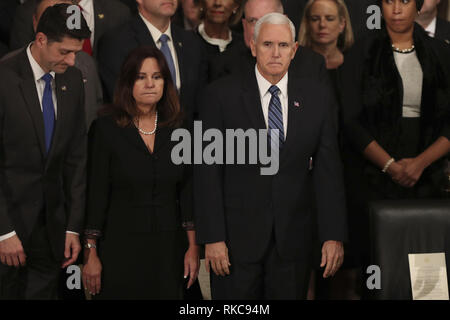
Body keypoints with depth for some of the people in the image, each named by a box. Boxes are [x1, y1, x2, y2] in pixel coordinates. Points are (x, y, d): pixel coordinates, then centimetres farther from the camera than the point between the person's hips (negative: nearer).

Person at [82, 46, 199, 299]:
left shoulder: (177, 128, 4)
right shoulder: (106, 129, -5)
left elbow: (187, 190, 6)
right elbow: (95, 193, -6)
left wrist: (193, 246, 2)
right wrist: (91, 253, -8)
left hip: (168, 247, 3)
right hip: (120, 247, -3)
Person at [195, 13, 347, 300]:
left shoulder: (318, 96, 4)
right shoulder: (222, 95, -3)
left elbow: (328, 169, 3)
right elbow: (208, 171, -5)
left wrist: (334, 235, -3)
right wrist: (212, 237, -11)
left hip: (293, 238, 2)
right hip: (237, 237, -2)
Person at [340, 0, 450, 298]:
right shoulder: (361, 55, 4)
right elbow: (352, 123, -2)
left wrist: (420, 162, -10)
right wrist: (391, 166, -11)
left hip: (425, 177, 1)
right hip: (372, 177, -1)